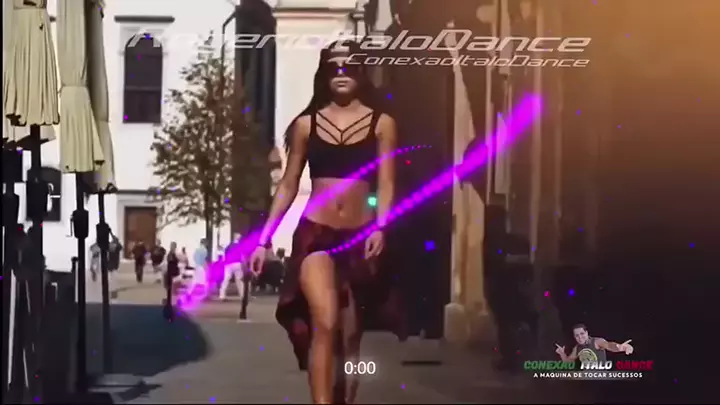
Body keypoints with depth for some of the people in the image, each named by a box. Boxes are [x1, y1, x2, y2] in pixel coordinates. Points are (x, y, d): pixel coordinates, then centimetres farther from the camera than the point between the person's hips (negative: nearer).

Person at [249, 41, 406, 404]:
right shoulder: (306, 124, 7)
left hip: (358, 237, 1)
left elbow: (386, 183, -1)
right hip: (314, 233, -1)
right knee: (324, 324, -20)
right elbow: (288, 185, 9)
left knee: (350, 335, 8)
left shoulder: (381, 124, 4)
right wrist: (264, 239, 5)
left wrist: (380, 227, -18)